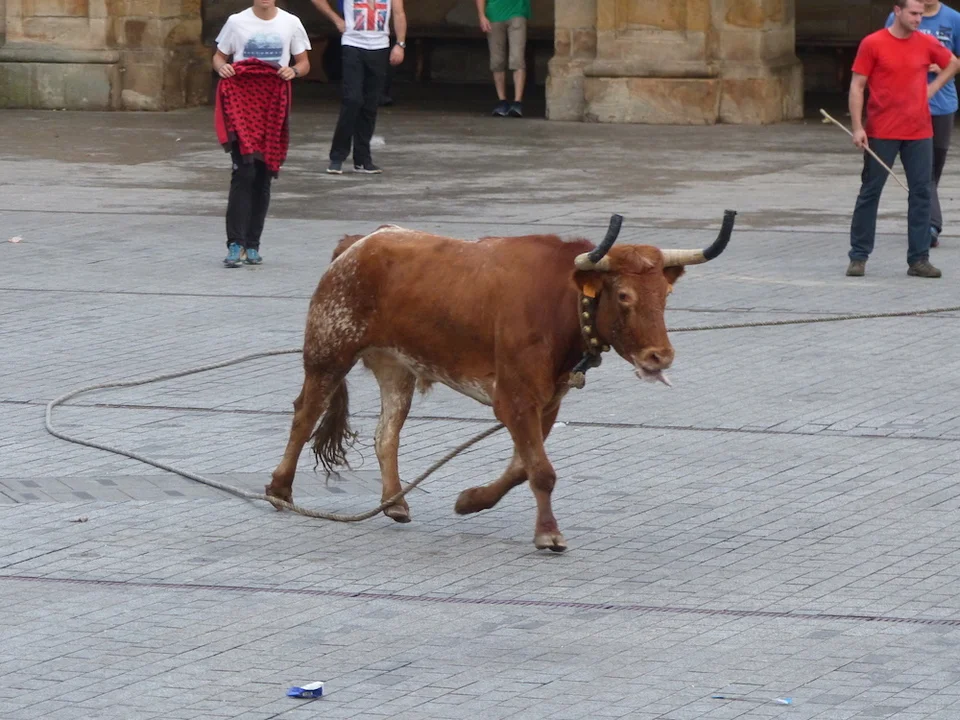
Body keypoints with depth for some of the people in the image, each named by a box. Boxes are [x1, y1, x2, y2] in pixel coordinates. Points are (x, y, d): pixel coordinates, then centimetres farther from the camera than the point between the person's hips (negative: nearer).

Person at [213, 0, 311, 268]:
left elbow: (304, 63, 12)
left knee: (263, 177, 6)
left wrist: (293, 71, -11)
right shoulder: (237, 22, 2)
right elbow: (219, 56, 10)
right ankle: (235, 244, -14)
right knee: (243, 173, -13)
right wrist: (222, 68, -13)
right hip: (242, 102, -2)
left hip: (273, 105, 2)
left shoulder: (290, 23, 5)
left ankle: (252, 245, 14)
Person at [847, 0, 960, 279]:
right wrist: (857, 128, -11)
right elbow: (857, 86, -5)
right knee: (870, 192, 2)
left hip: (919, 132, 3)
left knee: (921, 193, 2)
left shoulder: (926, 44, 5)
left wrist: (933, 87, 8)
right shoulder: (873, 44, -6)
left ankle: (919, 259, 7)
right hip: (881, 133, -3)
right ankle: (858, 256, 10)